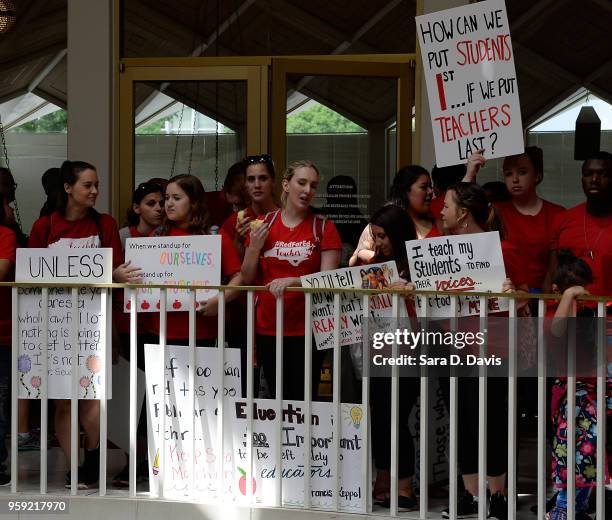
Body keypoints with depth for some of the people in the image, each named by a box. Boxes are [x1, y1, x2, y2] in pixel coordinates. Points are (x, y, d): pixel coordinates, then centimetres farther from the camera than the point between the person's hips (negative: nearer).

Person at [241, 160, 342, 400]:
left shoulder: (324, 228, 1)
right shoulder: (263, 225, 8)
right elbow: (247, 279, 11)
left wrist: (292, 281, -22)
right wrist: (254, 247, -5)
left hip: (306, 329, -3)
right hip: (267, 327, 3)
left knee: (303, 399, -7)